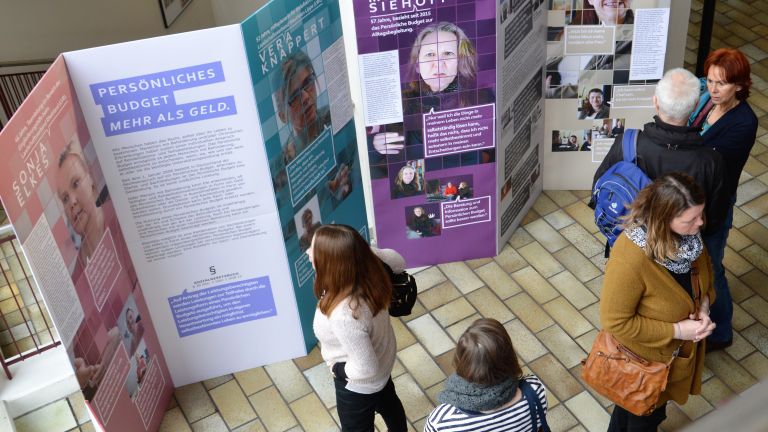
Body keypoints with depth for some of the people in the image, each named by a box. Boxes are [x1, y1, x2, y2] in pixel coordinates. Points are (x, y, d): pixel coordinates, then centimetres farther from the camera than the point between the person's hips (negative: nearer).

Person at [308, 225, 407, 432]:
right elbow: (398, 261, -2)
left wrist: (338, 369, -14)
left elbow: (365, 369, -32)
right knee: (388, 403, 38)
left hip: (359, 384, -7)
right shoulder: (369, 267, -27)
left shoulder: (344, 315, -46)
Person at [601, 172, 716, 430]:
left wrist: (704, 306, -17)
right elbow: (615, 322, -30)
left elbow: (705, 271, 2)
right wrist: (676, 330, -28)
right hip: (645, 355, -6)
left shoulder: (688, 233, -20)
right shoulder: (630, 259, -41)